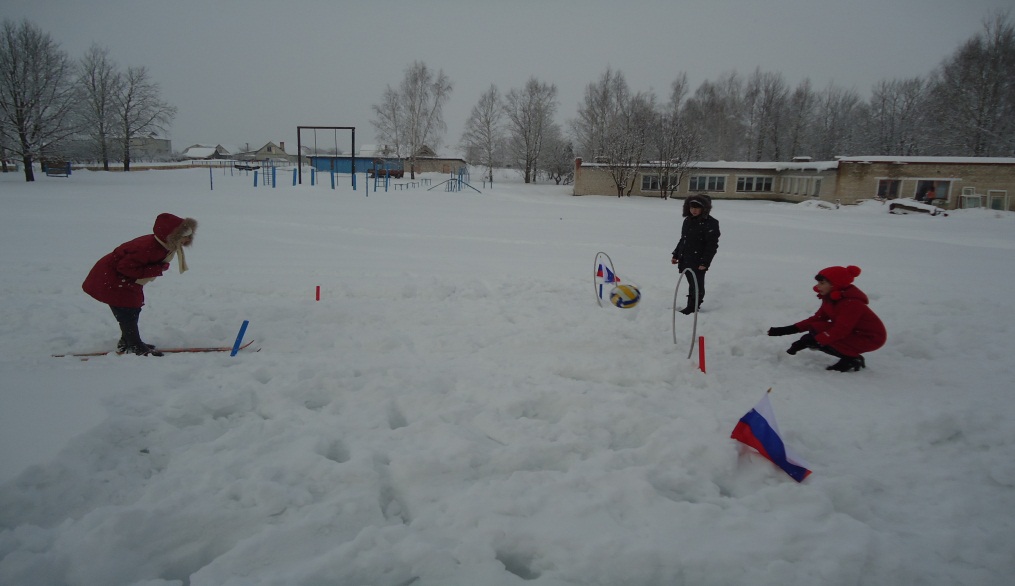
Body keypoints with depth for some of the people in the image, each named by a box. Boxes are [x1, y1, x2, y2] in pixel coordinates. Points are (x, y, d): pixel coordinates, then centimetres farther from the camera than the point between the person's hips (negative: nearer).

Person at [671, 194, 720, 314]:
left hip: (698, 262, -7)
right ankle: (691, 306, 24)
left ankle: (693, 308, 9)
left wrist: (705, 262, -19)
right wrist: (676, 255, 17)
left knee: (697, 285, 1)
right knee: (691, 283, 15)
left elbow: (712, 245, -14)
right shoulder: (688, 221, 12)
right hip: (685, 260, 7)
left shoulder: (710, 223, -11)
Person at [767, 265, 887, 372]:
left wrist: (813, 341, -38)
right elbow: (818, 318, 1)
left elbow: (840, 331, -33)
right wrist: (790, 329, -8)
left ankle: (851, 360, -6)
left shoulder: (850, 303, -28)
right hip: (850, 332, 10)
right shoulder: (831, 297, 1)